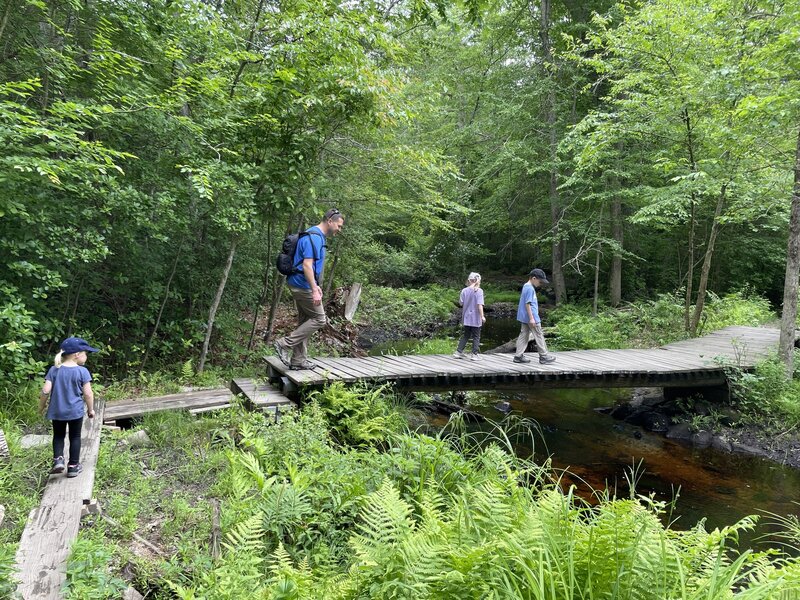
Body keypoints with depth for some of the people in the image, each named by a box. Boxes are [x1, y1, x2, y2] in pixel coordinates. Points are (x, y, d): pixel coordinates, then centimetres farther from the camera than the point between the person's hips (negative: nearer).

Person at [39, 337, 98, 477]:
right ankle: (73, 466, 14)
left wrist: (42, 405, 10)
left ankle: (58, 459, 1)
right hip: (76, 411, -2)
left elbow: (46, 390, -6)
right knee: (75, 437, 11)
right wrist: (91, 409, 3)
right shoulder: (82, 371, -11)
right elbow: (88, 393, -11)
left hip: (57, 411, 3)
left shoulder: (54, 370, -2)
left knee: (58, 436, 19)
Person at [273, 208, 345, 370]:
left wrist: (315, 286, 25)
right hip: (304, 285, -10)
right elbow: (307, 265, -25)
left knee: (305, 320, 13)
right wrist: (314, 290, -27)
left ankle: (298, 360, 18)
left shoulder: (317, 236, 15)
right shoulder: (314, 237, -17)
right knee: (319, 319, -4)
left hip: (299, 285, 10)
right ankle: (284, 344, -3)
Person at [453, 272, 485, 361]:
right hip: (476, 318, -4)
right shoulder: (479, 291, -12)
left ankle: (459, 351, 16)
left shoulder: (464, 290, -1)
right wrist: (482, 316, -14)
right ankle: (474, 354, 7)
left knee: (465, 335, 17)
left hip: (466, 317, 4)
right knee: (476, 336, 8)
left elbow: (461, 303, 2)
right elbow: (480, 305, -17)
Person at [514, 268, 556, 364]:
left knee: (524, 335, 10)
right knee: (539, 336, -1)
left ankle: (518, 356, 10)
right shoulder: (530, 289, -16)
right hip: (531, 317, -10)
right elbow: (527, 304, -20)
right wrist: (531, 318, -20)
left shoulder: (526, 286, 14)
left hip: (524, 318, 10)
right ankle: (543, 357, 6)